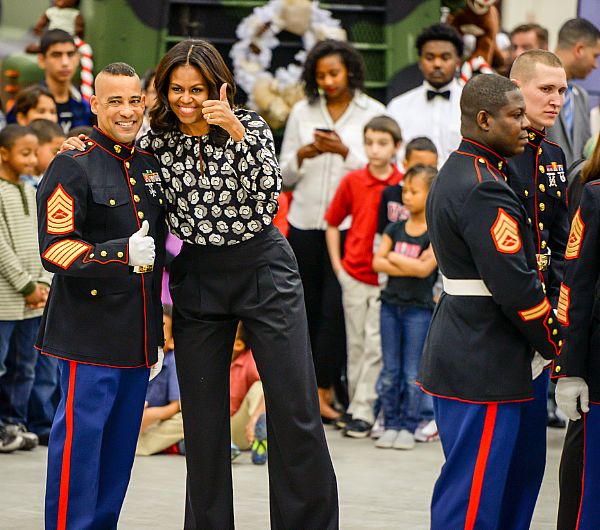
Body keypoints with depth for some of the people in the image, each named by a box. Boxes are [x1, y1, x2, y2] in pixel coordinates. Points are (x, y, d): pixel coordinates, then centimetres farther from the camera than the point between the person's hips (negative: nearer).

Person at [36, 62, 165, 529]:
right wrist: (122, 254, -29)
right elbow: (54, 249, -15)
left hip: (139, 335, 7)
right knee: (81, 433, -8)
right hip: (90, 331, -7)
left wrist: (157, 332, 23)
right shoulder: (72, 167, -7)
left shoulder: (151, 167, 15)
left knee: (122, 439, 9)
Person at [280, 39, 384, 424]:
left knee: (335, 308, -9)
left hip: (349, 223, -3)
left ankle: (323, 391, -7)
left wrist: (345, 151, -14)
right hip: (305, 222, 3)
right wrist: (300, 156, -8)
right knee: (308, 309, 4)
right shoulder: (302, 111, 11)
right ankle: (322, 387, 13)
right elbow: (285, 175, 12)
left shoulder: (372, 113, 2)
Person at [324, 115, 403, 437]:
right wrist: (337, 264, 7)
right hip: (354, 275, 2)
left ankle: (363, 411, -2)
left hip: (387, 278, -2)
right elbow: (332, 223, 13)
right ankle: (355, 404, 20)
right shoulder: (353, 181, 2)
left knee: (375, 344, -5)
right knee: (355, 344, 10)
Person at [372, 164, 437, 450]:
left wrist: (394, 258, -6)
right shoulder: (395, 228, 8)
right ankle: (391, 425, 14)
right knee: (390, 370, 7)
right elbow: (377, 262, -1)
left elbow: (425, 268, -17)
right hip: (391, 303, 5)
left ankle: (408, 427, 7)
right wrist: (409, 266, -13)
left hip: (419, 307, -5)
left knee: (412, 373, 0)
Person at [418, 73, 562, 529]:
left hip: (457, 353, 11)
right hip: (485, 368, -11)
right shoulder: (484, 191, -19)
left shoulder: (456, 175, 15)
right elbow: (516, 286, -22)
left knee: (469, 487, 17)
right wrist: (556, 344, -8)